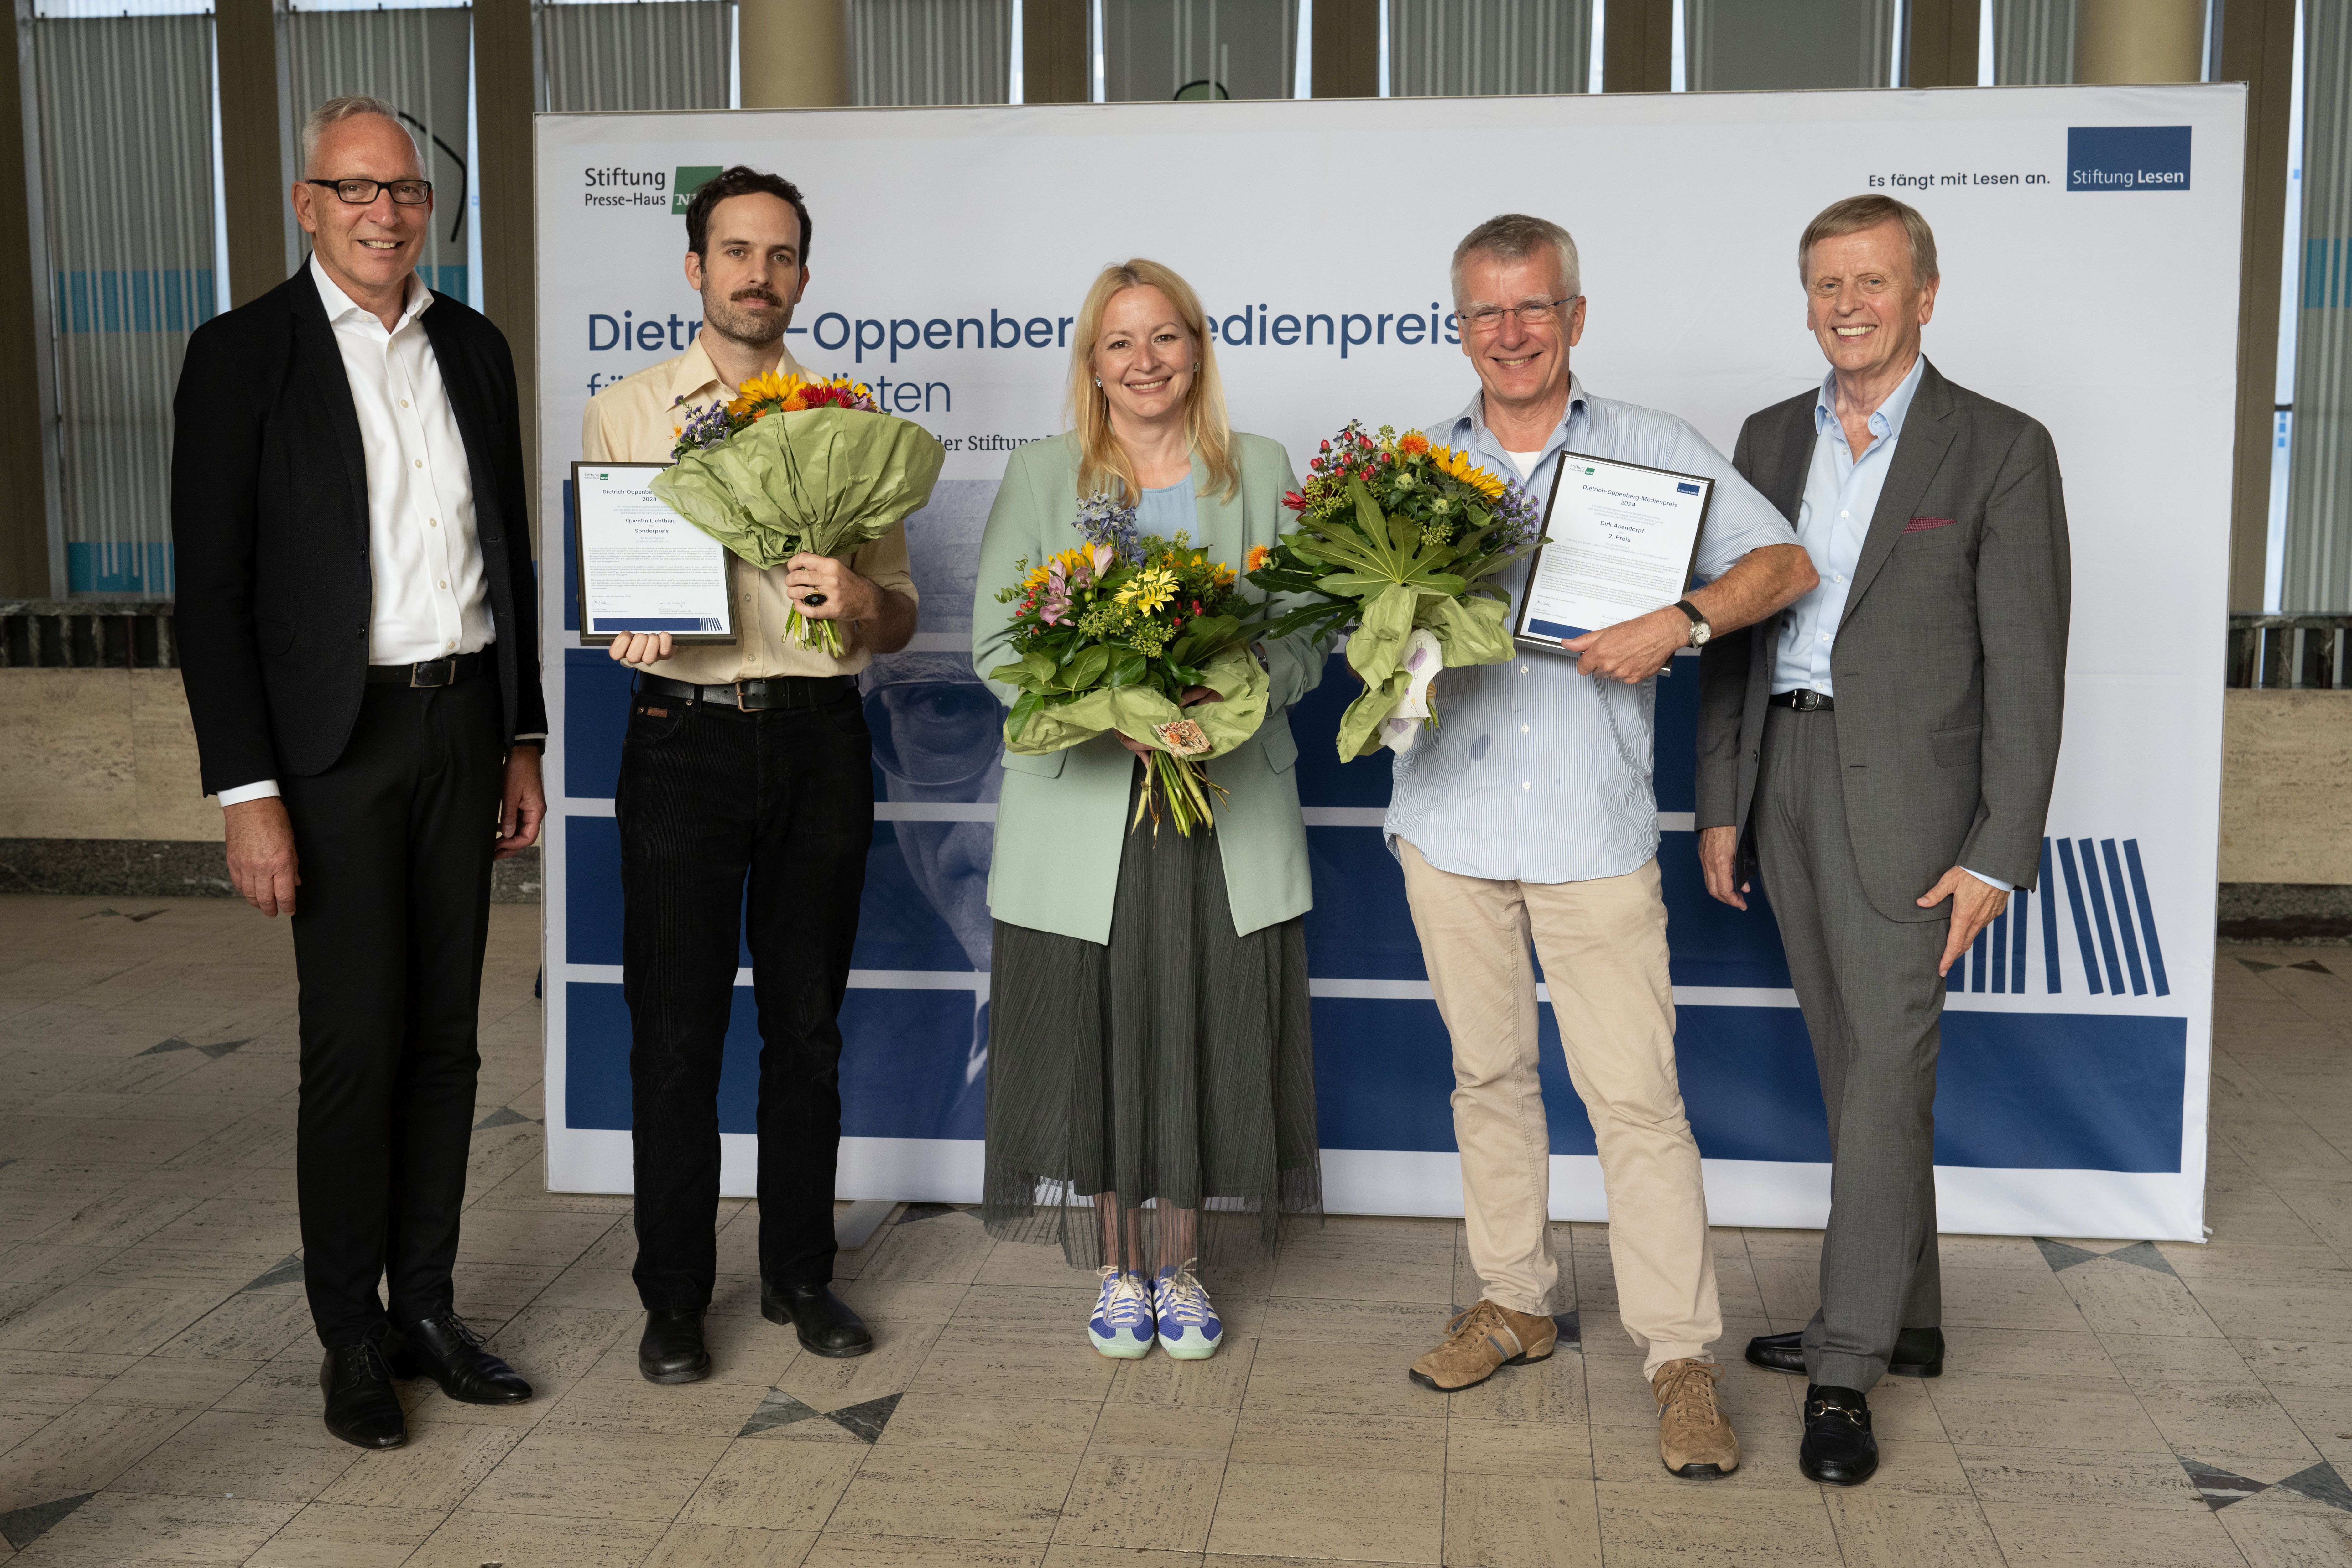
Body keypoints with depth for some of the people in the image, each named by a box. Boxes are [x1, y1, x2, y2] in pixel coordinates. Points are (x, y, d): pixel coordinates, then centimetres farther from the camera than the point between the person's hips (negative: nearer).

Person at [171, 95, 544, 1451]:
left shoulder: (475, 348, 10)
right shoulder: (243, 355, -5)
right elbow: (213, 594, -8)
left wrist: (522, 742, 12)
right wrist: (249, 793, -13)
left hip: (464, 720, 5)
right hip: (336, 739, -4)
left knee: (446, 1034, 10)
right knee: (356, 1044, 0)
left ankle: (427, 1305, 22)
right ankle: (352, 1338, 15)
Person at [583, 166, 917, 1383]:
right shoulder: (624, 412, 8)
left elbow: (901, 619, 10)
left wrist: (861, 601, -13)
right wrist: (626, 628, -15)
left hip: (817, 737, 2)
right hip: (685, 736, -1)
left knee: (808, 1021, 9)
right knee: (676, 1028, 1)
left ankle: (800, 1273, 25)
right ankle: (674, 1296, 16)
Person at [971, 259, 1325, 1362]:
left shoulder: (1261, 473, 10)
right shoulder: (1040, 475, 7)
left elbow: (1307, 641, 6)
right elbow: (996, 644, -1)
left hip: (1227, 806, 1)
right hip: (1083, 803, -1)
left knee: (1206, 1031, 4)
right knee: (1096, 1032, 3)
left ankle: (1182, 1265, 22)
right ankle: (1118, 1266, 21)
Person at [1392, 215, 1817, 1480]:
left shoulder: (1652, 450, 4)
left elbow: (1784, 564, 1)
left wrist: (1680, 620, -16)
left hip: (1595, 829, -3)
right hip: (1452, 820, 3)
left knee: (1634, 1092, -5)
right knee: (1488, 1073, 13)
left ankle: (1681, 1356, 5)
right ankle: (1514, 1302, 27)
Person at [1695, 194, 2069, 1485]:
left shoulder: (2000, 449, -4)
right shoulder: (1770, 440, 11)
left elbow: (2025, 665, -7)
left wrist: (1999, 853, -12)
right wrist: (1719, 807, 8)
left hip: (1905, 787, -5)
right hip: (1784, 777, 5)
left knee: (1885, 1068, -6)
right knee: (1854, 1064, 13)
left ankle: (1846, 1370, 1)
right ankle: (1903, 1319, 27)